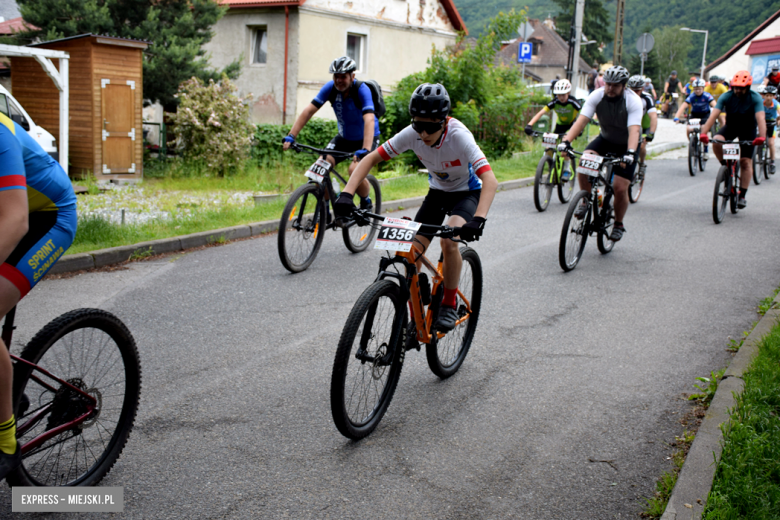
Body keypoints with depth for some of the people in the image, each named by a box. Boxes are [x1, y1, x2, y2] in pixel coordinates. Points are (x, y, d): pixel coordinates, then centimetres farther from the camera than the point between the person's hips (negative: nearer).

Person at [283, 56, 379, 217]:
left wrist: (365, 149, -56)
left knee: (355, 169, -29)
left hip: (366, 138, -5)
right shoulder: (331, 88, -16)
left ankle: (366, 203, 1)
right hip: (344, 136, 5)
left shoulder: (361, 90, -28)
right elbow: (309, 110, -19)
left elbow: (369, 120, -41)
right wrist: (291, 136, -29)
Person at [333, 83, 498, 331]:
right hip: (437, 192, 4)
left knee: (449, 241, -32)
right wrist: (346, 194, -34)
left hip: (467, 193, -4)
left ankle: (449, 306, -10)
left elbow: (490, 180, -43)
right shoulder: (412, 134, -23)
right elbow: (371, 159, -19)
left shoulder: (458, 136, -33)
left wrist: (478, 220, -59)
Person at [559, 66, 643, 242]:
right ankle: (586, 201, -5)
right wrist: (566, 141, -42)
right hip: (605, 139, 3)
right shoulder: (597, 96, -18)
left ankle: (619, 224, 14)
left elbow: (634, 130, -37)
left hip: (625, 145, -3)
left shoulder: (634, 101, -25)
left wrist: (630, 153, -54)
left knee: (620, 188, -11)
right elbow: (581, 120, -27)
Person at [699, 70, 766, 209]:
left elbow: (760, 118, -35)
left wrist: (762, 136, -51)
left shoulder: (755, 98, -23)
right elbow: (713, 115, -30)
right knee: (716, 142, -30)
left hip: (748, 130, -1)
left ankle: (742, 196, 0)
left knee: (746, 162, -7)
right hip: (730, 126, 1)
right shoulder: (726, 96, -20)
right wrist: (704, 133, -44)